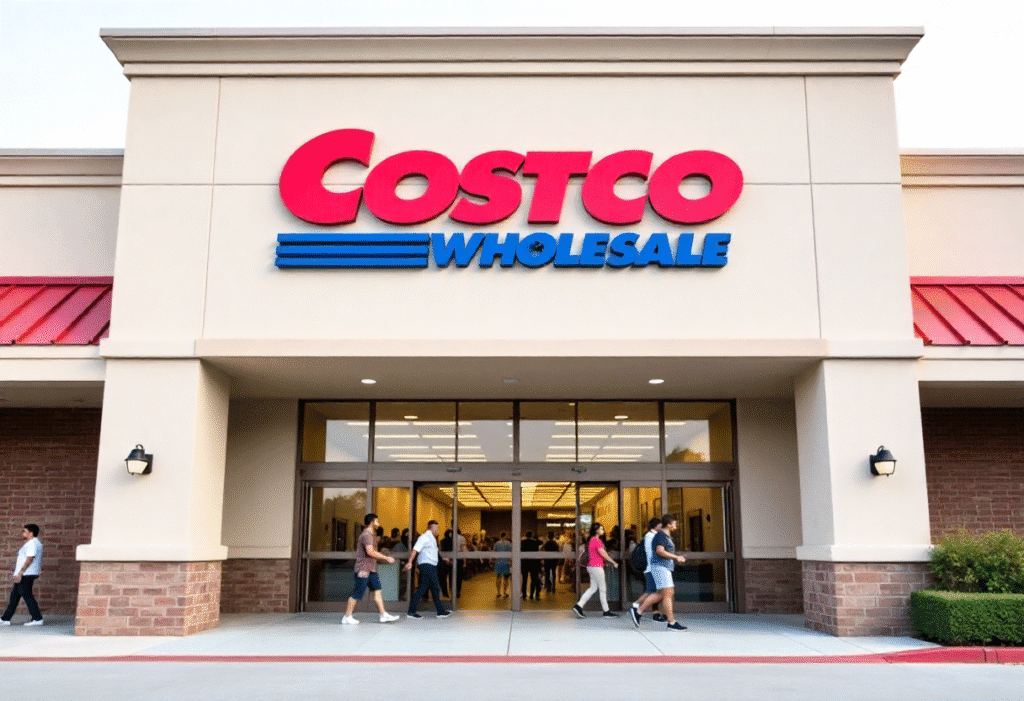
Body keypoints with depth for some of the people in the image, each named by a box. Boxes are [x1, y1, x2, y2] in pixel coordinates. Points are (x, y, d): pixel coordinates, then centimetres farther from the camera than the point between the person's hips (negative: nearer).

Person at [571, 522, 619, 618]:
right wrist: (614, 563, -12)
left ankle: (579, 606, 6)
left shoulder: (591, 540, 14)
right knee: (603, 589, 0)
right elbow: (603, 554, -19)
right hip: (596, 567, -10)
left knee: (593, 588, 12)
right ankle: (606, 611, 8)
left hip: (591, 566, 10)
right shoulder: (597, 540, -16)